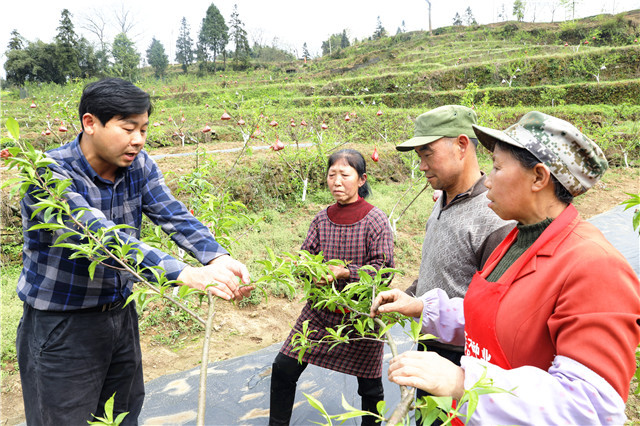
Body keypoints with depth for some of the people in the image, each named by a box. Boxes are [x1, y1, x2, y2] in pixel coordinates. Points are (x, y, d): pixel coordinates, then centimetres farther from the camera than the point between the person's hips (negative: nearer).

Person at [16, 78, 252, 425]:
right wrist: (187, 275, -48)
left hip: (121, 315, 6)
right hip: (61, 327, -6)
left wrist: (218, 258, -36)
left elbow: (174, 216, -16)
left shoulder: (139, 165, -4)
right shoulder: (50, 174, -23)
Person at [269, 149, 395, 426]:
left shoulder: (375, 220, -11)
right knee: (284, 368, 5)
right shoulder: (321, 219, 2)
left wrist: (346, 272, -28)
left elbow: (383, 269, -16)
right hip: (321, 308, 4)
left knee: (369, 384, 11)